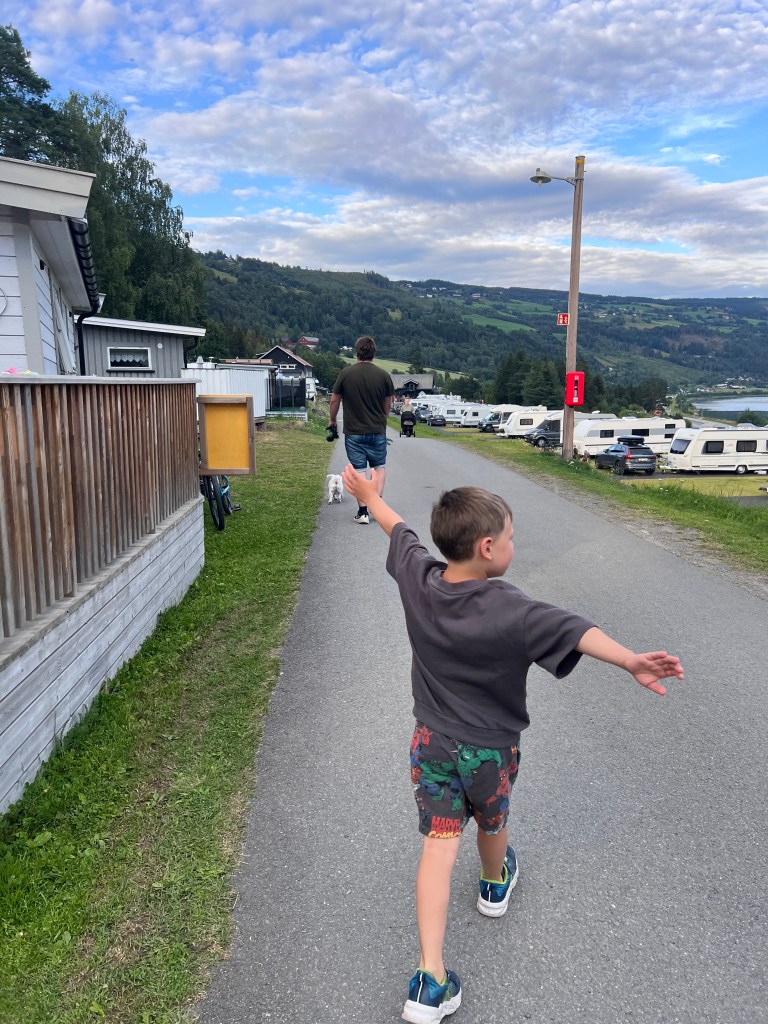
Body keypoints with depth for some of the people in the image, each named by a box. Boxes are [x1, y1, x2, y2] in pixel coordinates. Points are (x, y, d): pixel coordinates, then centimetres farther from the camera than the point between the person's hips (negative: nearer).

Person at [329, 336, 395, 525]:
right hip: (377, 430, 1)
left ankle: (363, 511, 4)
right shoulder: (383, 375, -4)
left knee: (359, 470, 4)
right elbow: (388, 404, 5)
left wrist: (332, 420, 19)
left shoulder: (346, 373, -6)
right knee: (379, 467, 17)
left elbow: (334, 400, 2)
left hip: (353, 431, 0)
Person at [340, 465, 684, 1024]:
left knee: (439, 844, 7)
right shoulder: (510, 610, -28)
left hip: (432, 741, 3)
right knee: (493, 824, 27)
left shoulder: (418, 578, -14)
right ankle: (496, 885, 57)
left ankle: (431, 979, 6)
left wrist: (369, 495, 20)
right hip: (490, 749, -2)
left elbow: (399, 530, 3)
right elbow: (575, 631, -39)